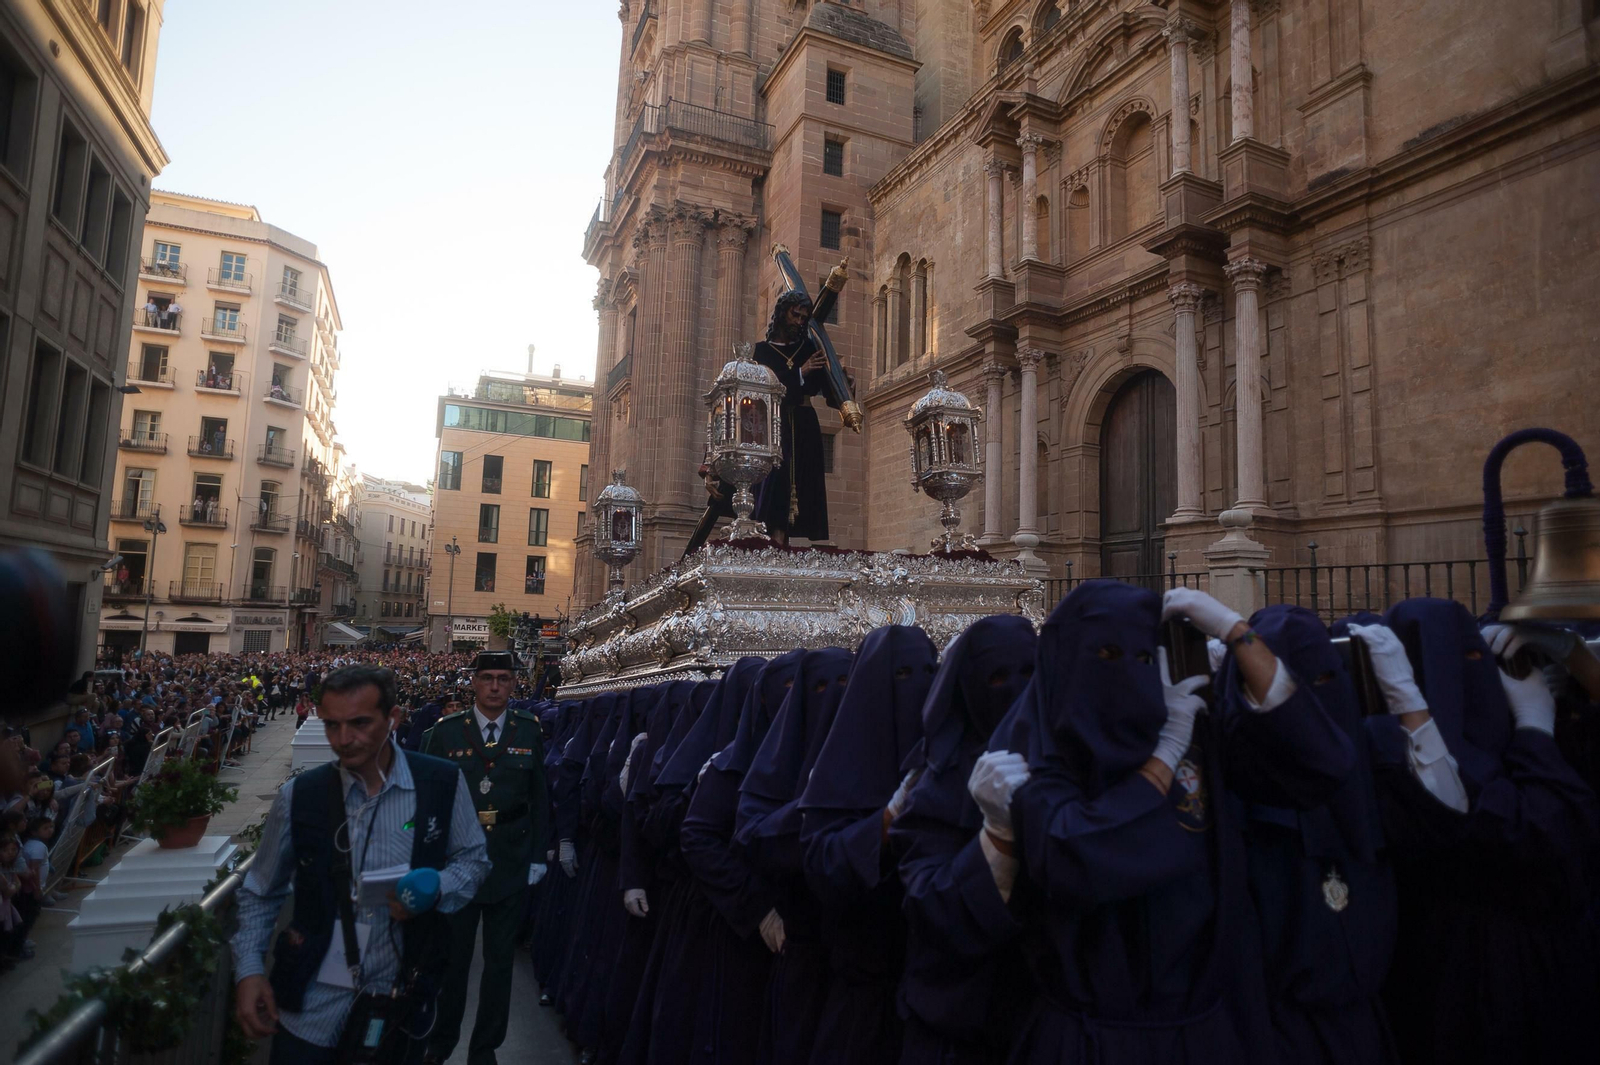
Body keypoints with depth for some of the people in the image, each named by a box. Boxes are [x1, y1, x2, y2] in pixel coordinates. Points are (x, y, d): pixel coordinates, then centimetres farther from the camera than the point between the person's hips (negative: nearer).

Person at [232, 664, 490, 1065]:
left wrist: (435, 889, -19)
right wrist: (249, 970, -5)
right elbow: (260, 892, 6)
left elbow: (472, 858, 1)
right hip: (311, 1000, 1)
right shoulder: (298, 796, -6)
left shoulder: (443, 783, -11)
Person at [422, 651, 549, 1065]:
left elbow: (539, 797, 2)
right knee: (452, 955, 14)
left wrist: (537, 856, 0)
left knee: (500, 958, 12)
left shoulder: (529, 730, -2)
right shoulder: (446, 731, -5)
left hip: (510, 861, 1)